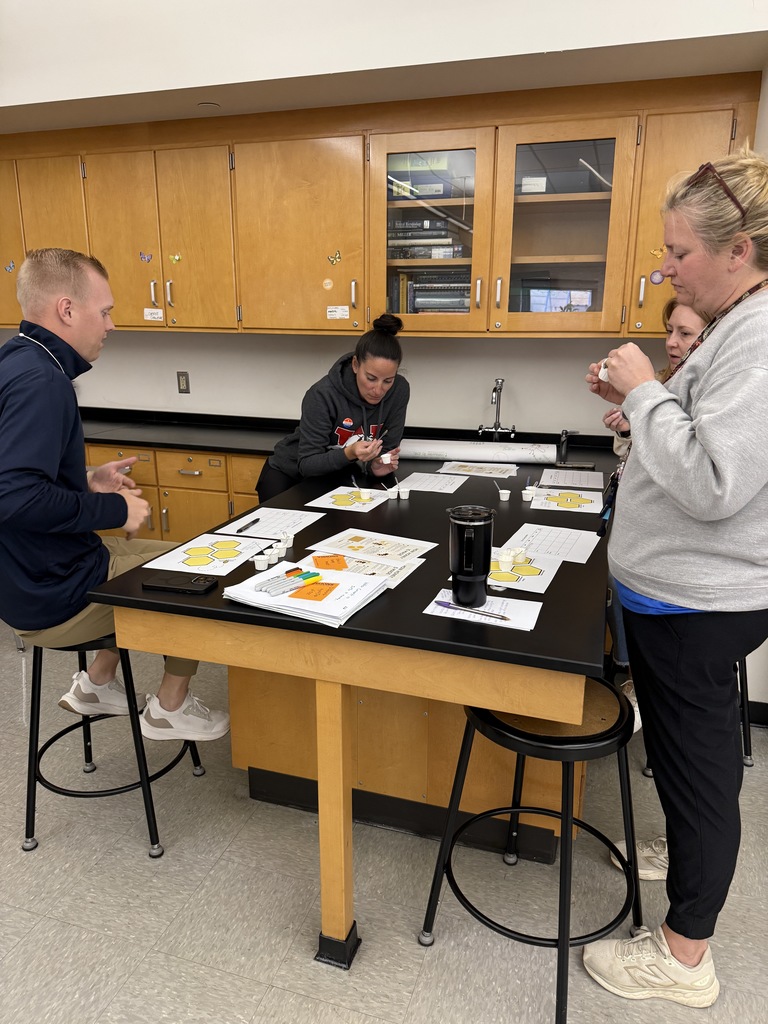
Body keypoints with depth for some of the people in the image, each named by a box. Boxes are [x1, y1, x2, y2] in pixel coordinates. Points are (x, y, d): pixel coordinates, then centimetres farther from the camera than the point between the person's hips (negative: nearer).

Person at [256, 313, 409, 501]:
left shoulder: (399, 391, -17)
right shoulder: (323, 395, -29)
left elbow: (387, 448, -9)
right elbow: (307, 464, -27)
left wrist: (375, 466, -31)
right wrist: (348, 454, -43)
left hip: (336, 478, 3)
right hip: (289, 475, -3)